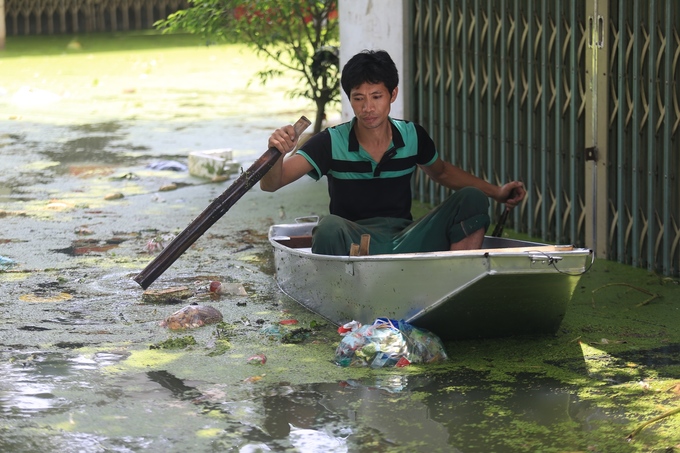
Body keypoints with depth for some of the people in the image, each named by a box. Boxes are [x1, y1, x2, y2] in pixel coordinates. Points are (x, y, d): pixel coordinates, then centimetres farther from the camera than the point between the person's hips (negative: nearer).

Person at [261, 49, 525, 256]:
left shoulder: (412, 137, 4)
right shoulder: (332, 143, -7)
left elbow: (441, 172, 28)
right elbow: (270, 184, -17)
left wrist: (496, 192, 21)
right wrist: (277, 152, -39)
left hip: (405, 241, 5)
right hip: (354, 245, -4)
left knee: (471, 199, -11)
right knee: (330, 228, -38)